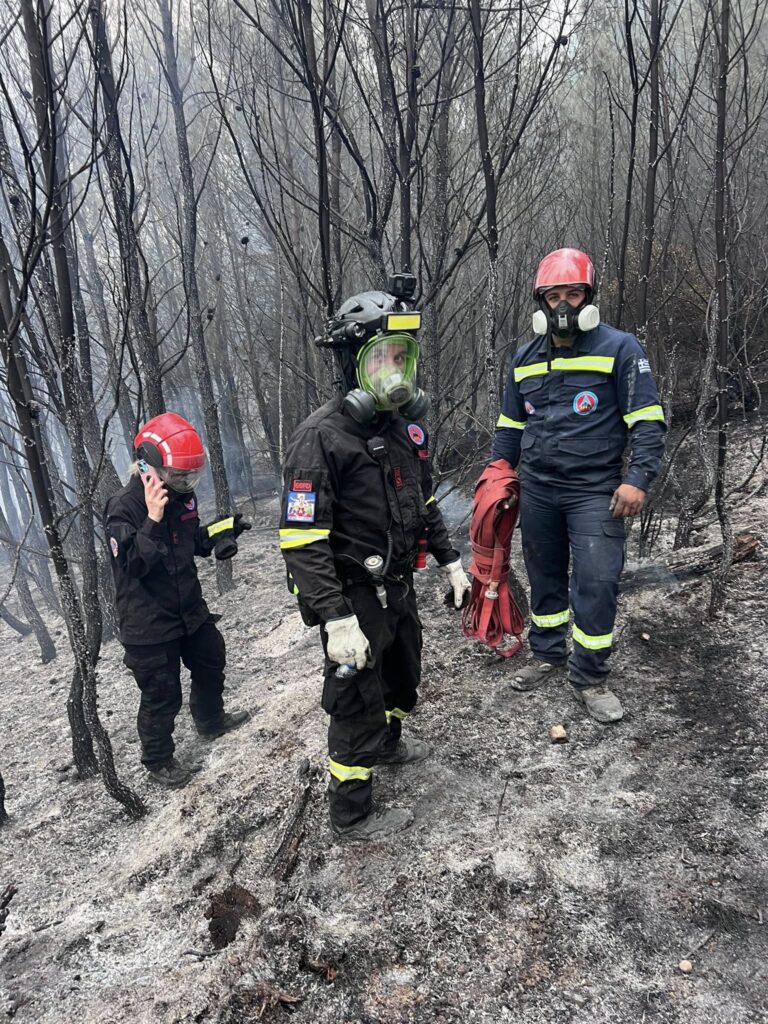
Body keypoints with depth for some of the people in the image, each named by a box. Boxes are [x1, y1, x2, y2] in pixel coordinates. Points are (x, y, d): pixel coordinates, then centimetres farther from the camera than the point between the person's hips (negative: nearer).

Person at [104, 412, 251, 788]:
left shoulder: (182, 496, -1)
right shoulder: (123, 509, -21)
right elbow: (134, 564, -31)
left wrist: (217, 532, -7)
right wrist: (153, 521, -43)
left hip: (189, 608, 8)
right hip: (148, 624, -8)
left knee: (211, 663, 25)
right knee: (162, 694, 5)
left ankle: (212, 721, 51)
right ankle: (158, 760, 28)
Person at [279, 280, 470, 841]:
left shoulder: (407, 424, 1)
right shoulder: (322, 437, -24)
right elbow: (301, 541, -27)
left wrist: (450, 558, 13)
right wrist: (337, 620, -30)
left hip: (399, 586, 8)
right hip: (354, 599, -8)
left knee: (403, 673, 29)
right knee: (357, 703, 7)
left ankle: (388, 742, 58)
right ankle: (352, 812, 31)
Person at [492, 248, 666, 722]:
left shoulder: (620, 349, -6)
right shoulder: (525, 357, 9)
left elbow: (647, 420, -8)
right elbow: (510, 422, 18)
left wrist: (637, 478, -17)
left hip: (595, 491, -4)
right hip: (537, 489, 5)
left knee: (598, 581, -7)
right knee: (544, 575, 14)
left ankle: (589, 676, 11)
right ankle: (547, 654, 32)